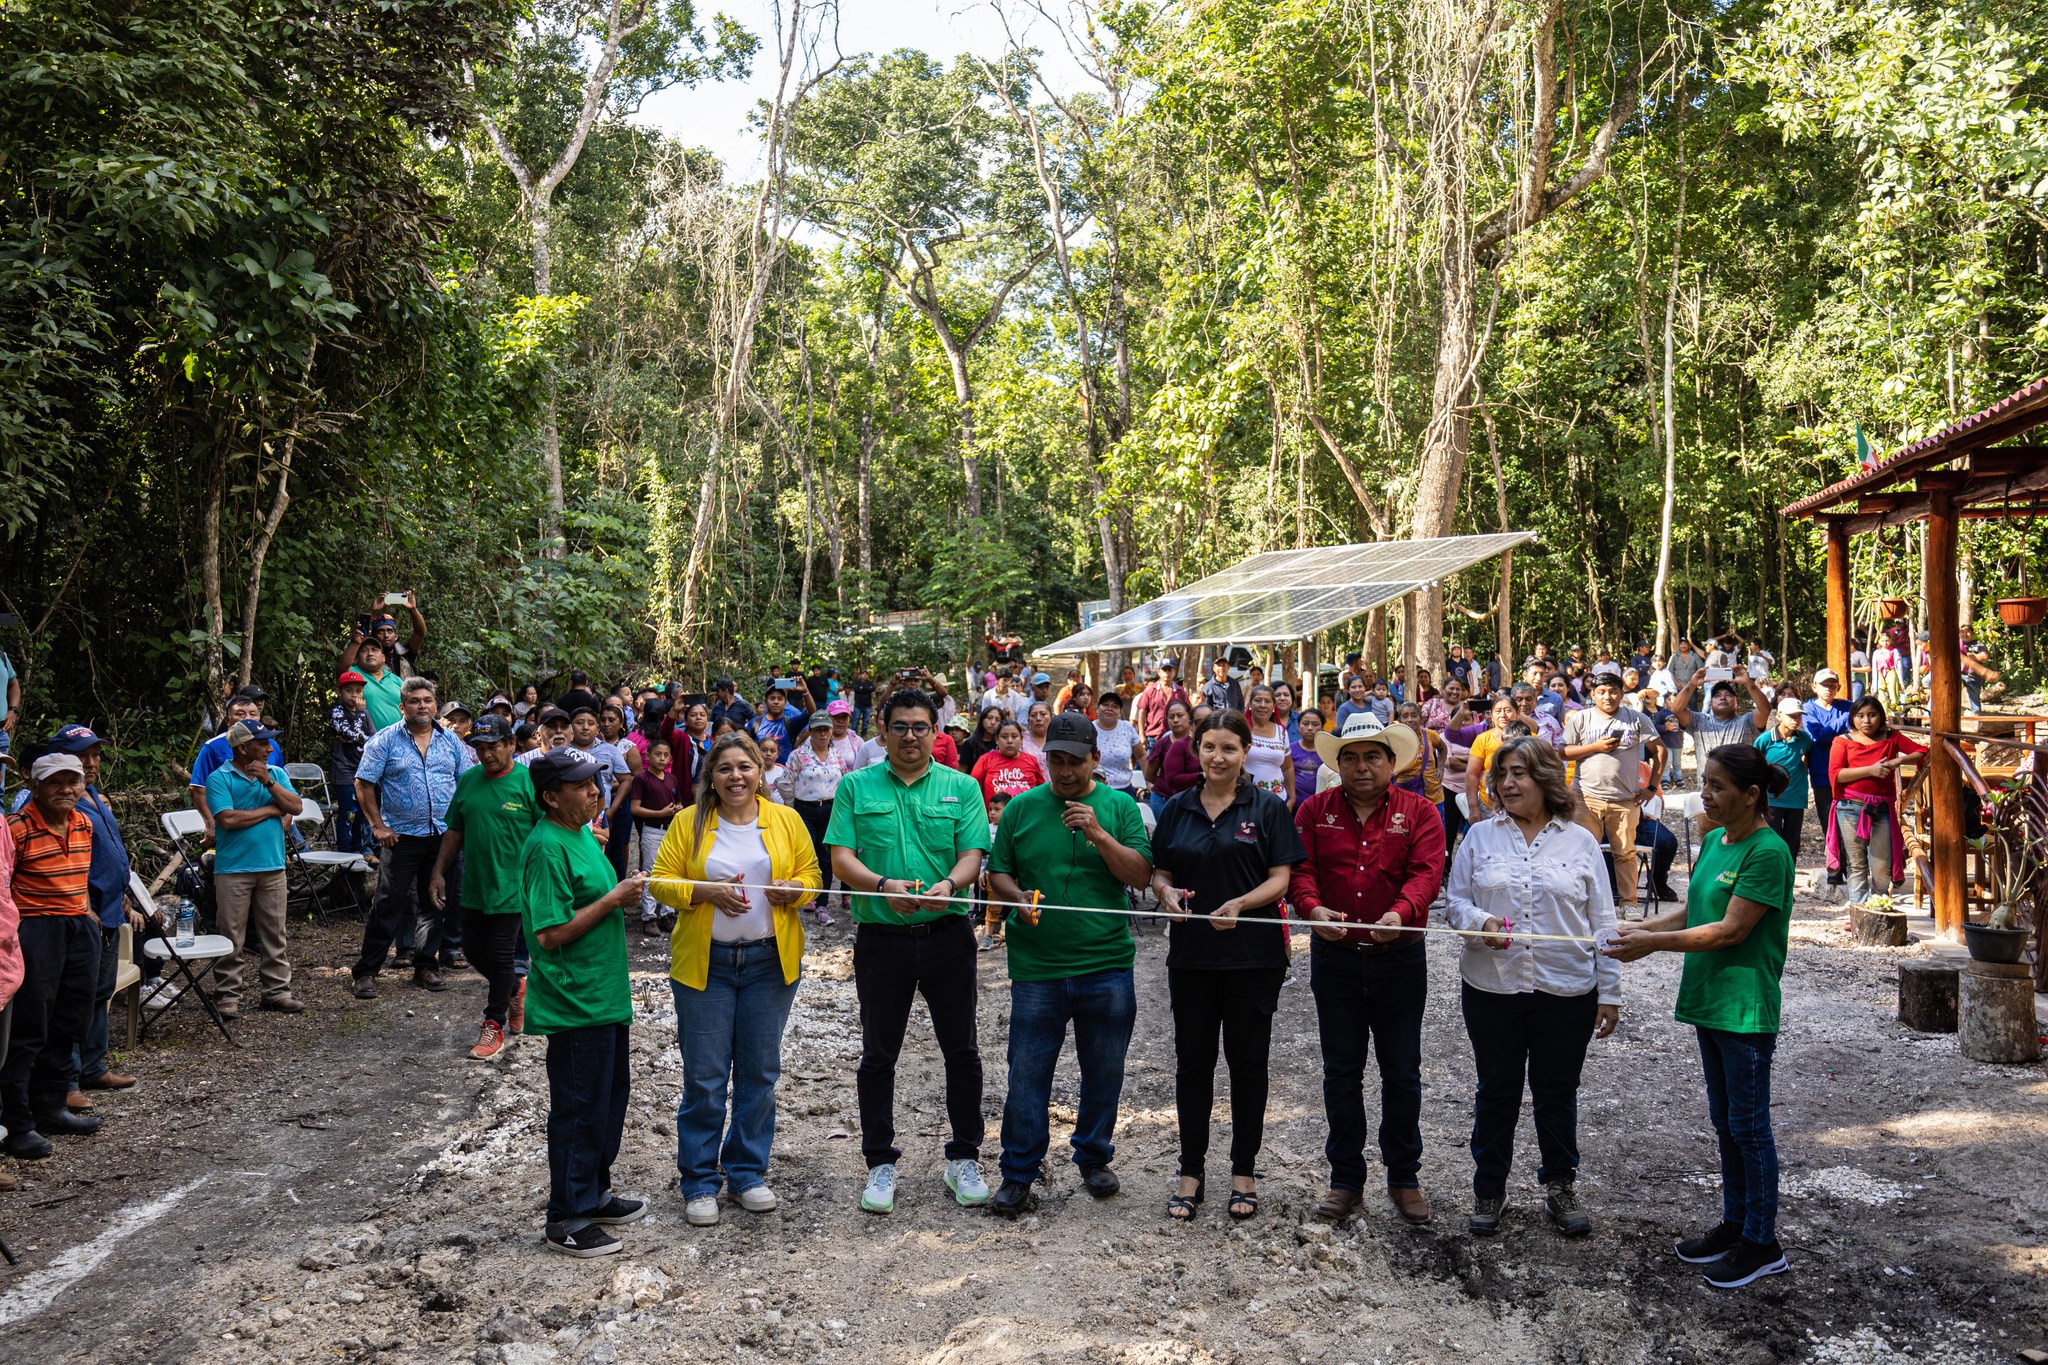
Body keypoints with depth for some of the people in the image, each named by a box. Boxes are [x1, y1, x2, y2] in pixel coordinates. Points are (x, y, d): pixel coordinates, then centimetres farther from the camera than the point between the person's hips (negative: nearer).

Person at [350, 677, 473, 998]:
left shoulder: (451, 742, 7)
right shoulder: (385, 741, -2)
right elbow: (364, 784, -3)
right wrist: (378, 826, -8)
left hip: (443, 836, 3)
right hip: (401, 836, -3)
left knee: (433, 903, 10)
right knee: (388, 905, -2)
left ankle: (425, 966, 20)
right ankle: (365, 971, 6)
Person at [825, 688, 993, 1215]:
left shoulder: (962, 787, 4)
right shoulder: (856, 787, 4)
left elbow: (972, 855, -4)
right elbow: (841, 858, -3)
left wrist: (948, 884, -25)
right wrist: (883, 885, -21)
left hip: (947, 934, 0)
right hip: (881, 936, 0)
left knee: (961, 1051, 8)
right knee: (878, 1054, 10)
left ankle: (964, 1158, 24)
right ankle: (880, 1163, 24)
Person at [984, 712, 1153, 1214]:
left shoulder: (1119, 807, 3)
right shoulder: (1021, 807, 4)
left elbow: (1140, 875, -5)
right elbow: (996, 874, 8)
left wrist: (1099, 834, -17)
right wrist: (1017, 897, -13)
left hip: (1106, 965, 1)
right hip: (1036, 967, 0)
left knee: (1103, 1072, 13)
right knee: (1027, 1073, 2)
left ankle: (1094, 1160, 32)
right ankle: (1019, 1173, 15)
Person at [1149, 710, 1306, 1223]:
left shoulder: (1268, 809, -1)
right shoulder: (1177, 809, 8)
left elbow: (1280, 879, -5)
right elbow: (1158, 873, 10)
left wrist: (1240, 903, -22)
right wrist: (1167, 894, -12)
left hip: (1253, 954, -2)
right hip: (1191, 954, 3)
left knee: (1247, 1061, 7)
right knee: (1192, 1061, 8)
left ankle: (1244, 1172, 21)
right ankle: (1191, 1172, 20)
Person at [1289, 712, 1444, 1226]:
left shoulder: (1419, 813, -1)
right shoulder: (1315, 811, 4)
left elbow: (1425, 873, -14)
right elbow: (1299, 870, -6)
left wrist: (1400, 914, -33)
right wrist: (1313, 908, -27)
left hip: (1399, 958, -1)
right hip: (1334, 958, 1)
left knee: (1402, 1073, 8)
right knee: (1341, 1072, 9)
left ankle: (1404, 1178, 25)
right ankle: (1346, 1179, 21)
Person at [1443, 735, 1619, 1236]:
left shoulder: (1580, 841, 2)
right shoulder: (1480, 837, 3)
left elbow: (1602, 922, 4)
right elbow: (1454, 900, 5)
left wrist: (1609, 993, 2)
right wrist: (1479, 922, -18)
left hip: (1566, 991, 0)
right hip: (1492, 988, 0)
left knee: (1557, 1095, 12)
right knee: (1496, 1092, 11)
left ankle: (1560, 1188, 30)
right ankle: (1489, 1191, 25)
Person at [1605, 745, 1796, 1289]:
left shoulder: (1767, 852, -18)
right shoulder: (1713, 841, 8)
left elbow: (1730, 930, -20)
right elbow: (1692, 913, 13)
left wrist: (1652, 942, -19)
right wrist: (1637, 931, 0)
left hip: (1746, 1009, -9)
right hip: (1709, 1000, 9)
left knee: (1749, 1125, 2)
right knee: (1725, 1121, 18)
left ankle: (1762, 1243, 16)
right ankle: (1735, 1223, 31)